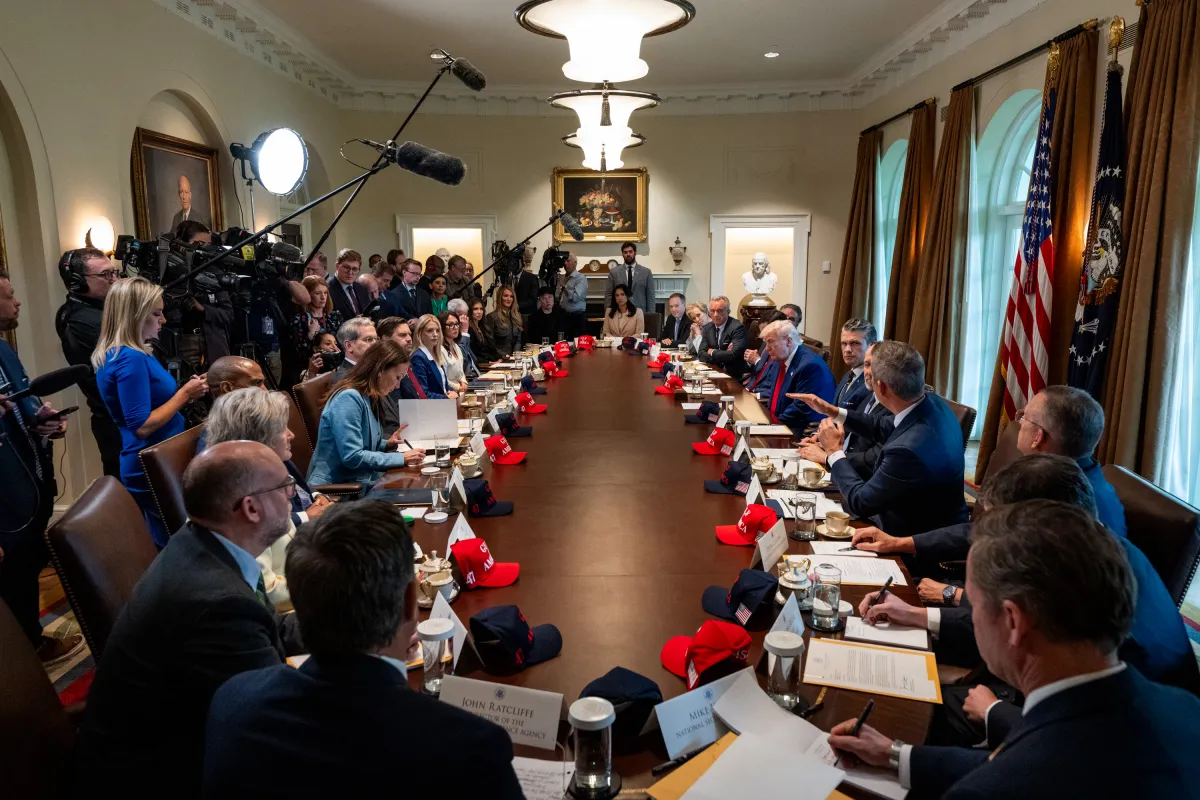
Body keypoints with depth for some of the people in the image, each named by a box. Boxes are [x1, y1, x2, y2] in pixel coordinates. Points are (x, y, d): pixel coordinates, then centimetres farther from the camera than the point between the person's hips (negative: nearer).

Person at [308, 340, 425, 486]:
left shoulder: (368, 397, 10)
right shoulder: (349, 398, -18)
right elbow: (352, 457, -23)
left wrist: (386, 444, 3)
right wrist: (401, 458, -18)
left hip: (360, 481, 9)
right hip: (336, 486, -9)